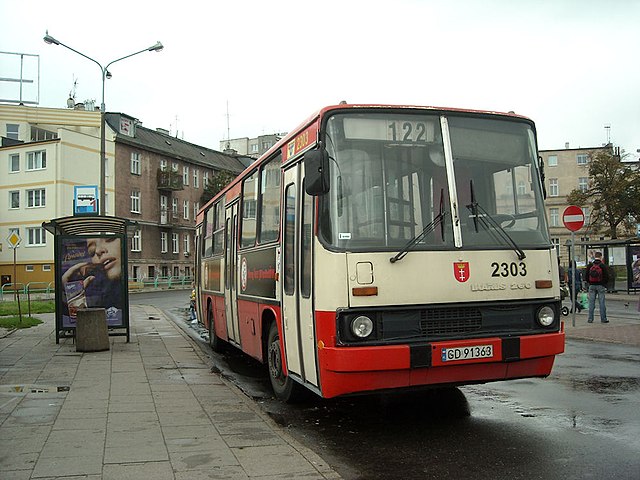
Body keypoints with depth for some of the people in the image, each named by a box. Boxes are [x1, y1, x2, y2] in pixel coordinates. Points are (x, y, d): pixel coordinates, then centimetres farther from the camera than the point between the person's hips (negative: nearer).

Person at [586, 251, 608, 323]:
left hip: (592, 286, 2)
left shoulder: (589, 266, 2)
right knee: (601, 302, 1)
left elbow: (586, 276, 5)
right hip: (600, 286, -2)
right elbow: (606, 276, -4)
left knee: (591, 302, 5)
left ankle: (590, 319, 5)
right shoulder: (603, 266, -5)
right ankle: (603, 319, 4)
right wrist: (605, 284, 10)